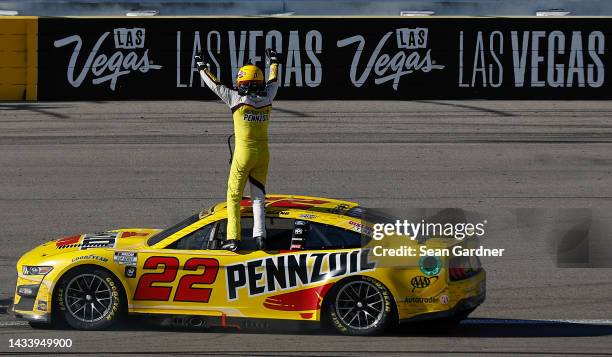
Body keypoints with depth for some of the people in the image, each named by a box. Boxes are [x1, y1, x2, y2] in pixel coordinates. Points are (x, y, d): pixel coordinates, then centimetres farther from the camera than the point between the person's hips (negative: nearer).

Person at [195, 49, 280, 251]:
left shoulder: (237, 99, -12)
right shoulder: (267, 98, -1)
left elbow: (215, 86, 1)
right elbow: (273, 82, 21)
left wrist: (202, 68, 17)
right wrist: (273, 63, 40)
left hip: (244, 153, -4)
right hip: (263, 153, 4)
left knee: (234, 196, 4)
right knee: (258, 196, 9)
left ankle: (233, 238, -1)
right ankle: (260, 235, -3)